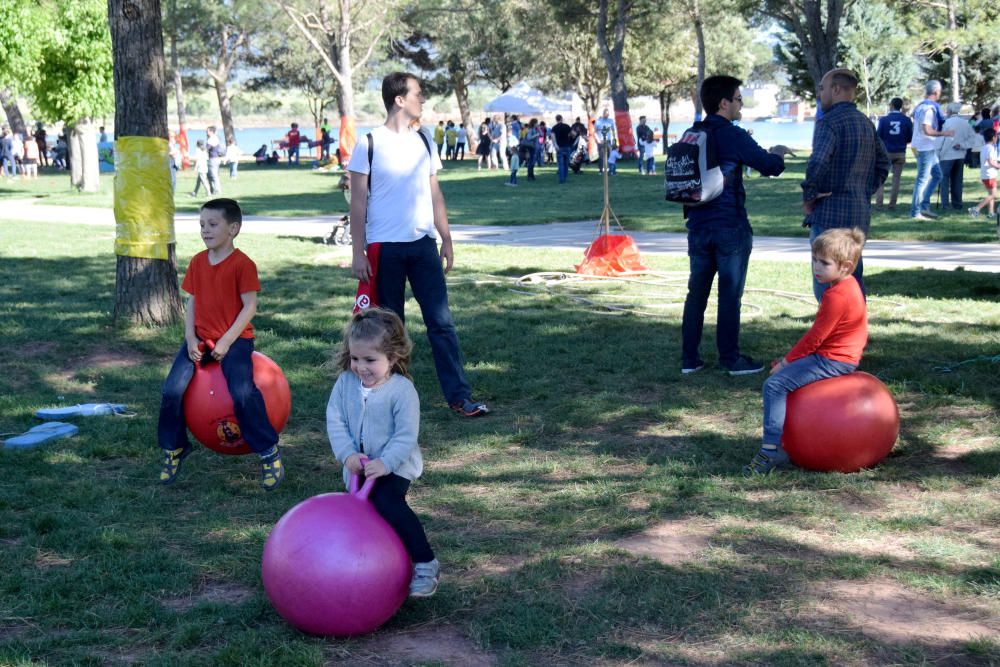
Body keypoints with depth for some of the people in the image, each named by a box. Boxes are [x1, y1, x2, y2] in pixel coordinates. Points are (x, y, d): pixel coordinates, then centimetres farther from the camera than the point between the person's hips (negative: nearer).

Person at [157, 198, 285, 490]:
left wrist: (227, 341, -16)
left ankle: (268, 452, -6)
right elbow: (192, 302, 11)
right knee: (172, 390, -10)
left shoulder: (242, 264, -10)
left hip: (235, 339, -5)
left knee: (243, 393, -23)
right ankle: (173, 449, 11)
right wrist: (190, 338, -3)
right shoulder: (197, 262, 8)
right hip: (200, 338, 5)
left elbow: (249, 306, -11)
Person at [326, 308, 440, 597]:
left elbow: (406, 435, -20)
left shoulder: (402, 390, -20)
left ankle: (425, 564, -20)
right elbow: (335, 420, -8)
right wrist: (347, 454, -19)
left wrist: (385, 463, -26)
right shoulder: (346, 382, -7)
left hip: (394, 465, -6)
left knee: (387, 502, -28)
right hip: (358, 465, 6)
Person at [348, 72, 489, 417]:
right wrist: (358, 252, -9)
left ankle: (459, 395, -1)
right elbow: (358, 201, -3)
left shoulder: (423, 141, 11)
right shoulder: (371, 143, -4)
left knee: (441, 321, -2)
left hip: (423, 244, 4)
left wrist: (446, 240, 12)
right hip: (384, 247, -4)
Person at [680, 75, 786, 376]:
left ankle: (689, 358, 12)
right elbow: (771, 166, -14)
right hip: (731, 228, -6)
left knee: (696, 292, 10)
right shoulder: (733, 136, -12)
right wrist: (777, 157, 11)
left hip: (698, 227, 6)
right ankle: (731, 359, 6)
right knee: (730, 294, 1)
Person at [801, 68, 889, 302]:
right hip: (861, 212, 9)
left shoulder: (829, 121, -12)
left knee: (826, 286, -5)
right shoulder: (866, 123, 15)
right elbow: (883, 163, 23)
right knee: (854, 280, 16)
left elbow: (818, 162, -27)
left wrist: (809, 196, -13)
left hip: (831, 213, -9)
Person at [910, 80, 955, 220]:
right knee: (923, 179, -5)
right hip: (926, 149, -10)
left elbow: (915, 127, 19)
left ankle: (924, 205, 15)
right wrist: (944, 133, -16)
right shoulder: (929, 108, -18)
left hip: (928, 148, 10)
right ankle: (915, 212, -1)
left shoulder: (921, 106, 11)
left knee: (937, 175, 16)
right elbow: (927, 130, -26)